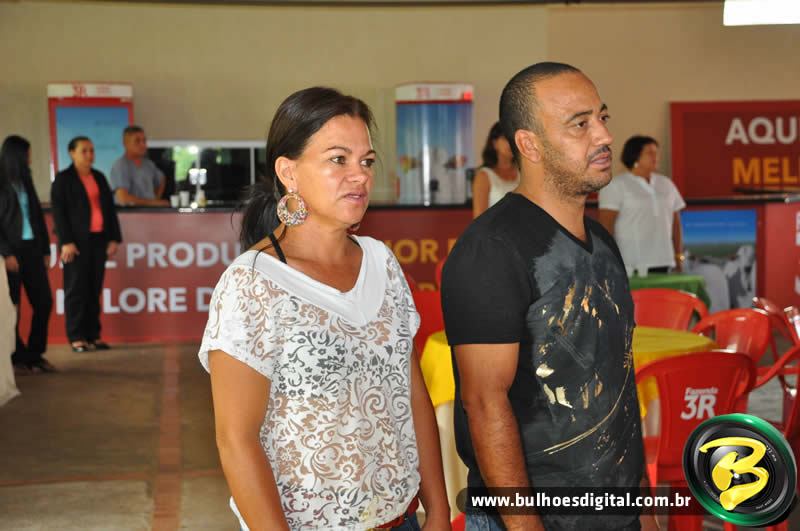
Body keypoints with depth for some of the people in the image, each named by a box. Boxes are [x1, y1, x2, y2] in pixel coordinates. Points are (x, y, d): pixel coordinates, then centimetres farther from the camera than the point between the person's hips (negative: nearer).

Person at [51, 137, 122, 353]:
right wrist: (66, 242, -13)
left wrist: (114, 238, 8)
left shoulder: (99, 177, 16)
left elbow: (110, 208, 16)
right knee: (76, 289, -2)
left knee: (94, 289, 5)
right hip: (77, 241, -5)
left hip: (99, 239, 5)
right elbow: (58, 211, -5)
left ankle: (93, 335, 10)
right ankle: (76, 337, 2)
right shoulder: (63, 179, 1)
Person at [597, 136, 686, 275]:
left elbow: (675, 222, 18)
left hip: (661, 261, 5)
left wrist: (679, 256, 13)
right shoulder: (616, 186, -2)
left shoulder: (666, 184, 16)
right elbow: (605, 224, -9)